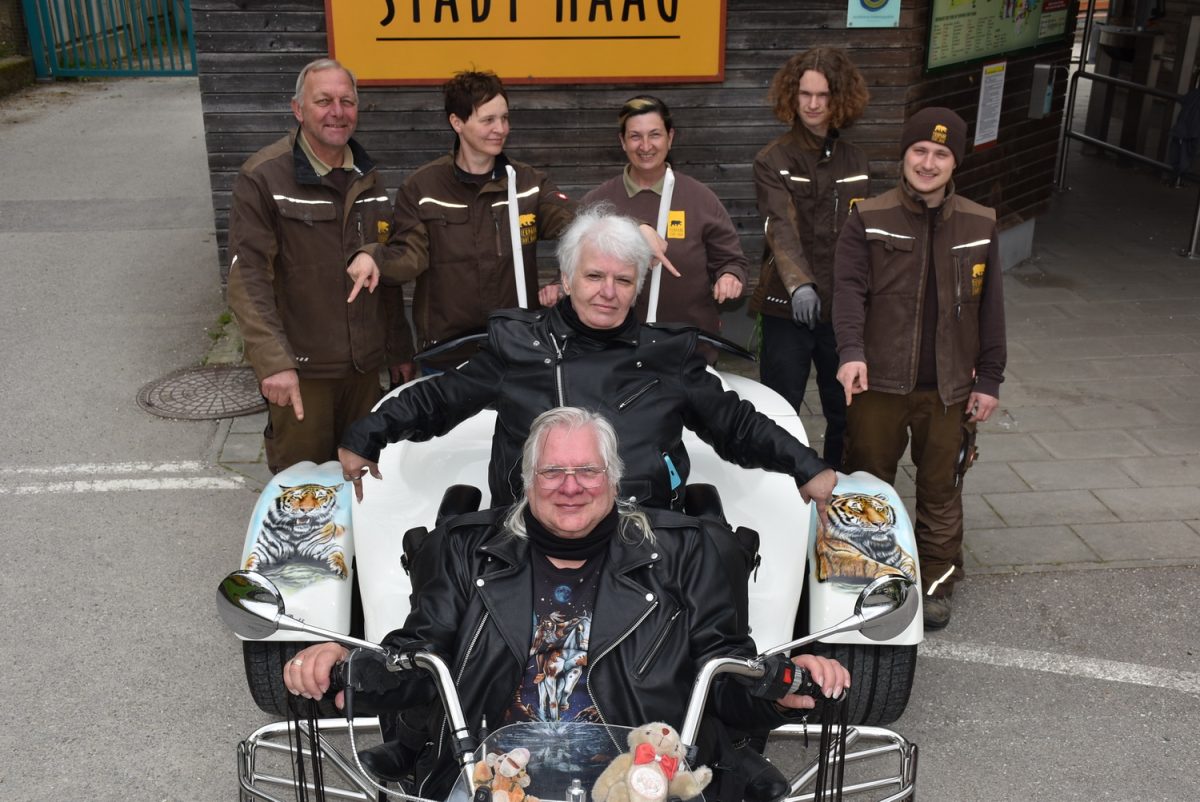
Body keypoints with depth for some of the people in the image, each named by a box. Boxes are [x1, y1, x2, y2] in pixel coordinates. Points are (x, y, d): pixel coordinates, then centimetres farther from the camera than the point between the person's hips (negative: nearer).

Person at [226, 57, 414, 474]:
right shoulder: (263, 177, -10)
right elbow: (247, 278, -15)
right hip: (300, 369, -5)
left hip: (364, 364, 5)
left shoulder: (367, 178, 9)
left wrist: (400, 350, 17)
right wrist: (272, 361, -24)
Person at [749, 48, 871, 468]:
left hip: (844, 308, 4)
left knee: (847, 413, 11)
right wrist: (799, 283, -36)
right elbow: (781, 226, -20)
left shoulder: (855, 161, 10)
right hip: (788, 307, -4)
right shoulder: (773, 160, -4)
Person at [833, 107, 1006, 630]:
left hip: (949, 388, 2)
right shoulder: (868, 220, -3)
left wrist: (989, 379, 5)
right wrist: (852, 351, -29)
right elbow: (850, 289, -13)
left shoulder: (979, 226, 4)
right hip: (879, 382, -1)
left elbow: (990, 309, 7)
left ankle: (936, 581, 27)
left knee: (941, 488, 10)